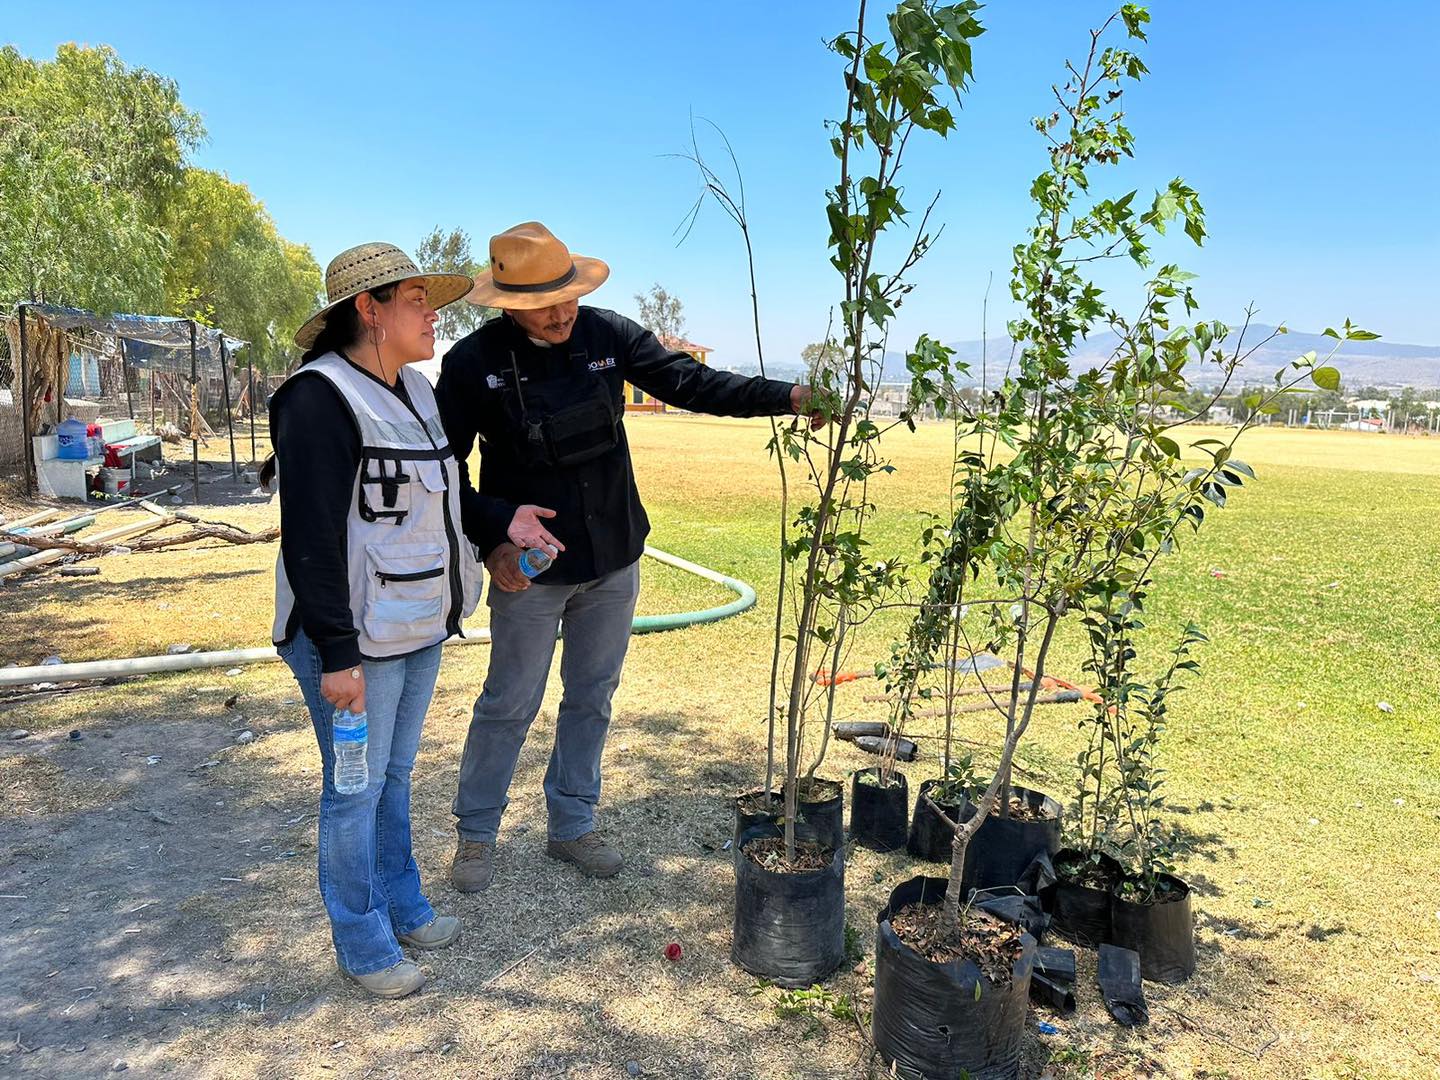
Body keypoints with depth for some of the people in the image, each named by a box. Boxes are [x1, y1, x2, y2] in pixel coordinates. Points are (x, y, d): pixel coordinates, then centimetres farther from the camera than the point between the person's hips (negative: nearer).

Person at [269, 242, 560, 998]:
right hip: (357, 637, -8)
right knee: (357, 788, 7)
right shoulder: (320, 399, -19)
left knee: (396, 774, 21)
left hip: (419, 626, 8)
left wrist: (500, 521, 6)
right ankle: (362, 944, 26)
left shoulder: (416, 391, 9)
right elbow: (311, 537, -22)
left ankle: (402, 907, 39)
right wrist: (336, 654, -22)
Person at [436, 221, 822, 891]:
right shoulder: (473, 362, -12)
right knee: (510, 704, 9)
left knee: (592, 699, 15)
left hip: (614, 560, 4)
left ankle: (571, 827, 33)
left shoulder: (608, 335, -4)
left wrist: (787, 397, -11)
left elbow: (689, 383, -1)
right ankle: (475, 832, 30)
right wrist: (492, 541, -17)